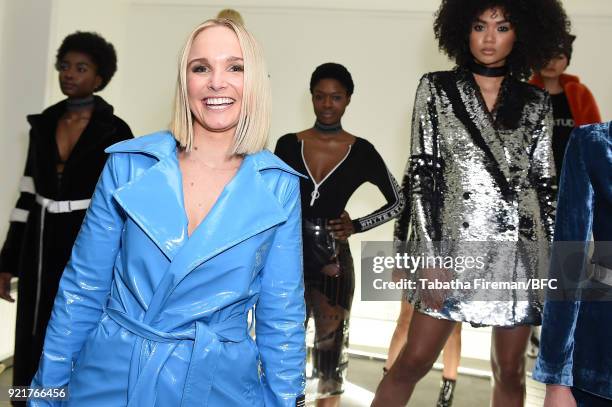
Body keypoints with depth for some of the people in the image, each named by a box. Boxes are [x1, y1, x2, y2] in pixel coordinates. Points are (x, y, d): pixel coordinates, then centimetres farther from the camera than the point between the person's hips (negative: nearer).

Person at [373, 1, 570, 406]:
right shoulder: (436, 88, 2)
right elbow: (421, 174, -4)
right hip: (456, 245, -2)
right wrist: (430, 257, -11)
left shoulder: (535, 103, 8)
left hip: (522, 251, 3)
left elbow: (545, 185, 10)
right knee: (413, 361, -1)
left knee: (510, 370, 11)